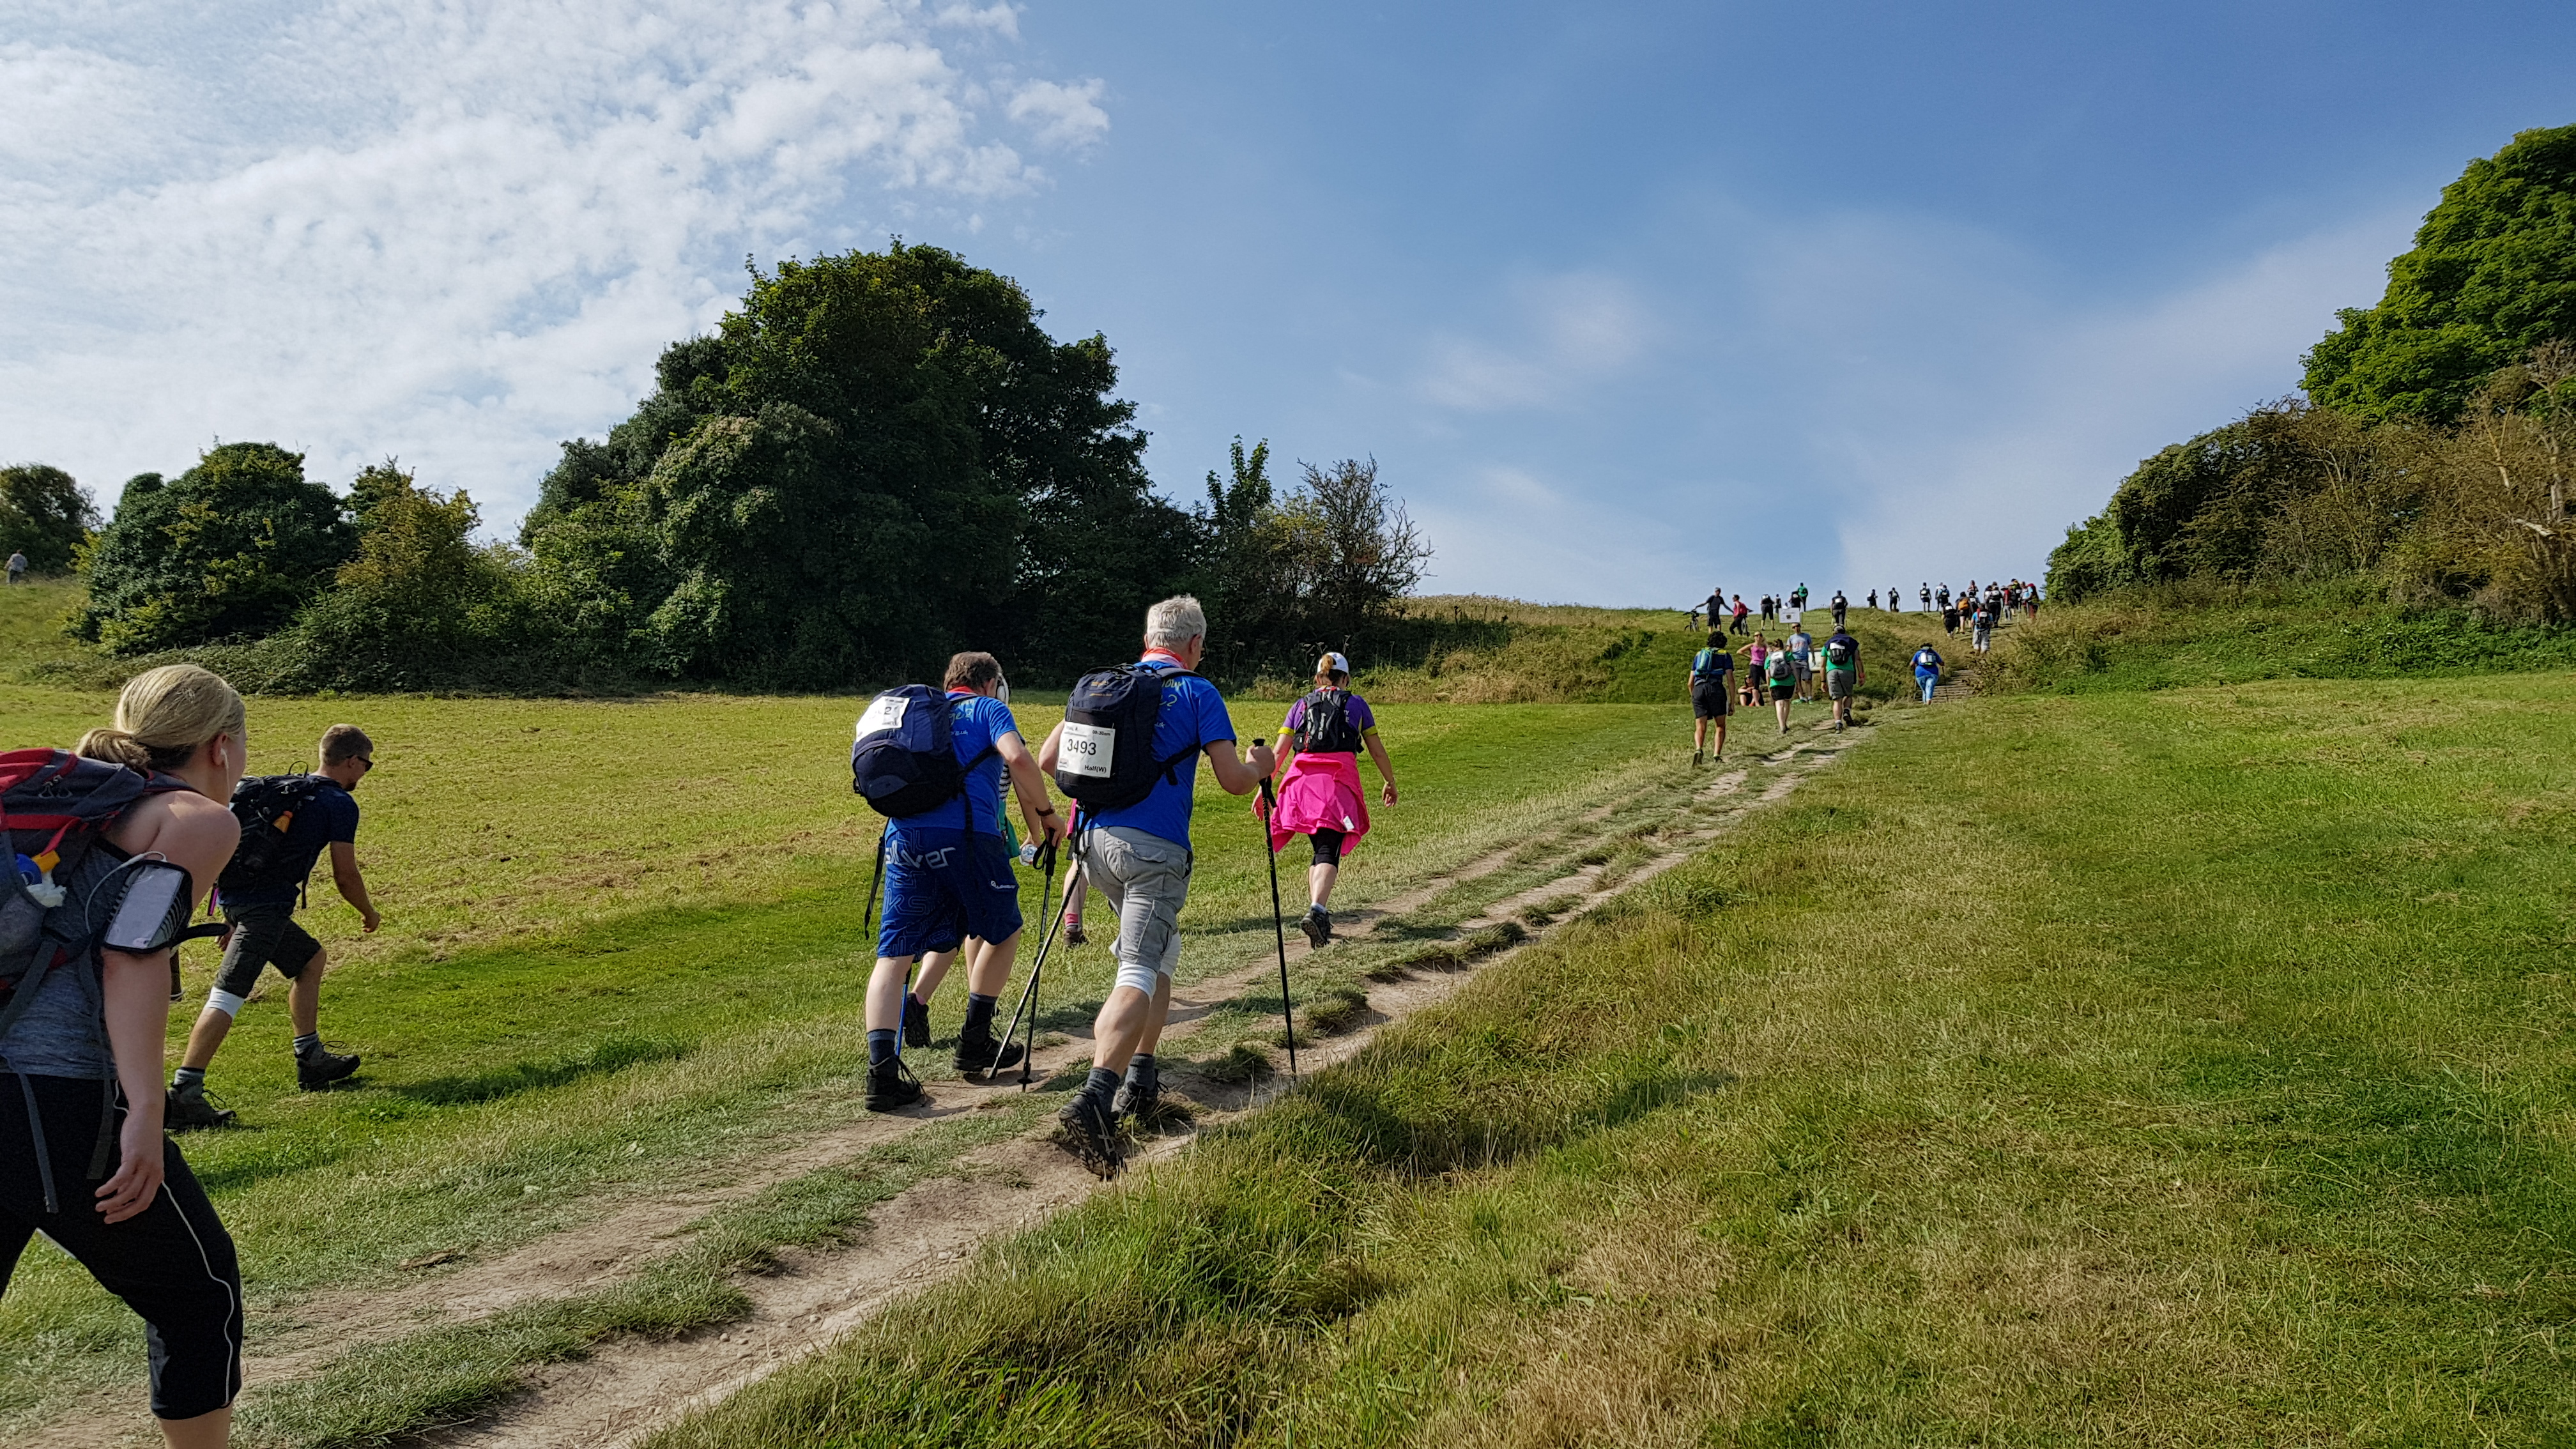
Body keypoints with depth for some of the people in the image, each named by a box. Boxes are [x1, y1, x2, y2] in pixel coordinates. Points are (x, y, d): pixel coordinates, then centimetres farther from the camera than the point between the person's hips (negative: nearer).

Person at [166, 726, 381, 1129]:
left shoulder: (284, 786, 20)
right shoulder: (339, 804, -3)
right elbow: (345, 875, -3)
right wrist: (369, 914, 15)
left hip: (233, 896, 10)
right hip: (265, 905, -9)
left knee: (312, 959, 24)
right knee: (228, 996, -15)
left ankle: (311, 1061, 29)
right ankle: (182, 1096, -21)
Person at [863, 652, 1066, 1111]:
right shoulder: (988, 709, 12)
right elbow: (1018, 758, -8)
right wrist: (1046, 814, 3)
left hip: (903, 833, 5)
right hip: (966, 832, -5)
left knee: (894, 953, 4)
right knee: (1002, 932, 18)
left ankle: (882, 1069, -11)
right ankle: (975, 1044, 21)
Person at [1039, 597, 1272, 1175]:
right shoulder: (1197, 693, 0)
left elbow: (1047, 759, 16)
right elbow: (1234, 781, -4)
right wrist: (1262, 764, 18)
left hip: (1096, 843, 6)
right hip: (1154, 850, -6)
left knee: (1160, 951, 24)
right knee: (1138, 974, -12)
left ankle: (1139, 1080, 23)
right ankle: (1094, 1098, -31)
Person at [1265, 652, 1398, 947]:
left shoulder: (1301, 706, 21)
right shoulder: (1356, 704, 17)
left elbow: (1280, 751, 12)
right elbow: (1377, 750, 21)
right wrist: (1390, 782, 34)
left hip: (1302, 779, 3)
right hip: (1340, 779, -3)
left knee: (1319, 848, 19)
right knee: (1330, 852, -11)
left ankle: (1317, 911, 16)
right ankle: (1317, 910, -33)